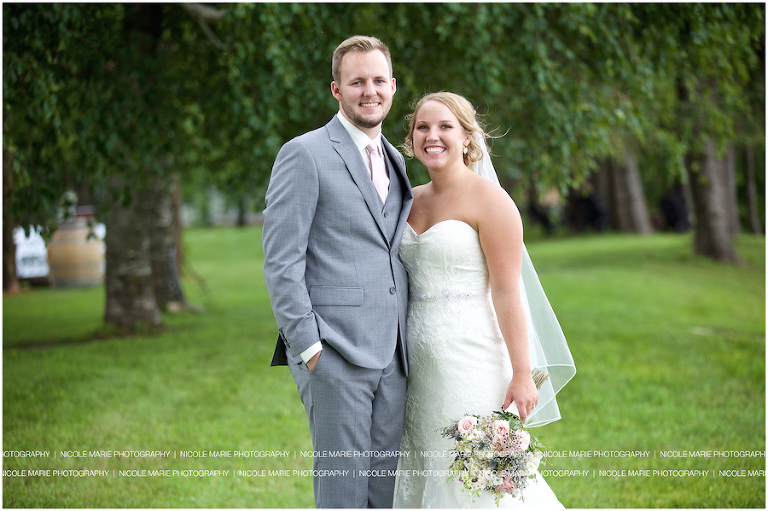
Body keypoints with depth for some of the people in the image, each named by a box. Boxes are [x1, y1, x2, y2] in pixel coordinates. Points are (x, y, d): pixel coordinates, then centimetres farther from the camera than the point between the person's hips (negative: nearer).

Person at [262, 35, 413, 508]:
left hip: (391, 357, 7)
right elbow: (281, 262, -9)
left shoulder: (394, 160, 18)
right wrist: (308, 346, -14)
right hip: (335, 353, -7)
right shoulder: (305, 154, -4)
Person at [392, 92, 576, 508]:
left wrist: (522, 374, -17)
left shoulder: (488, 199, -9)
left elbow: (507, 292, -13)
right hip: (419, 364, 7)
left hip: (471, 360, -7)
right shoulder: (411, 201, 12)